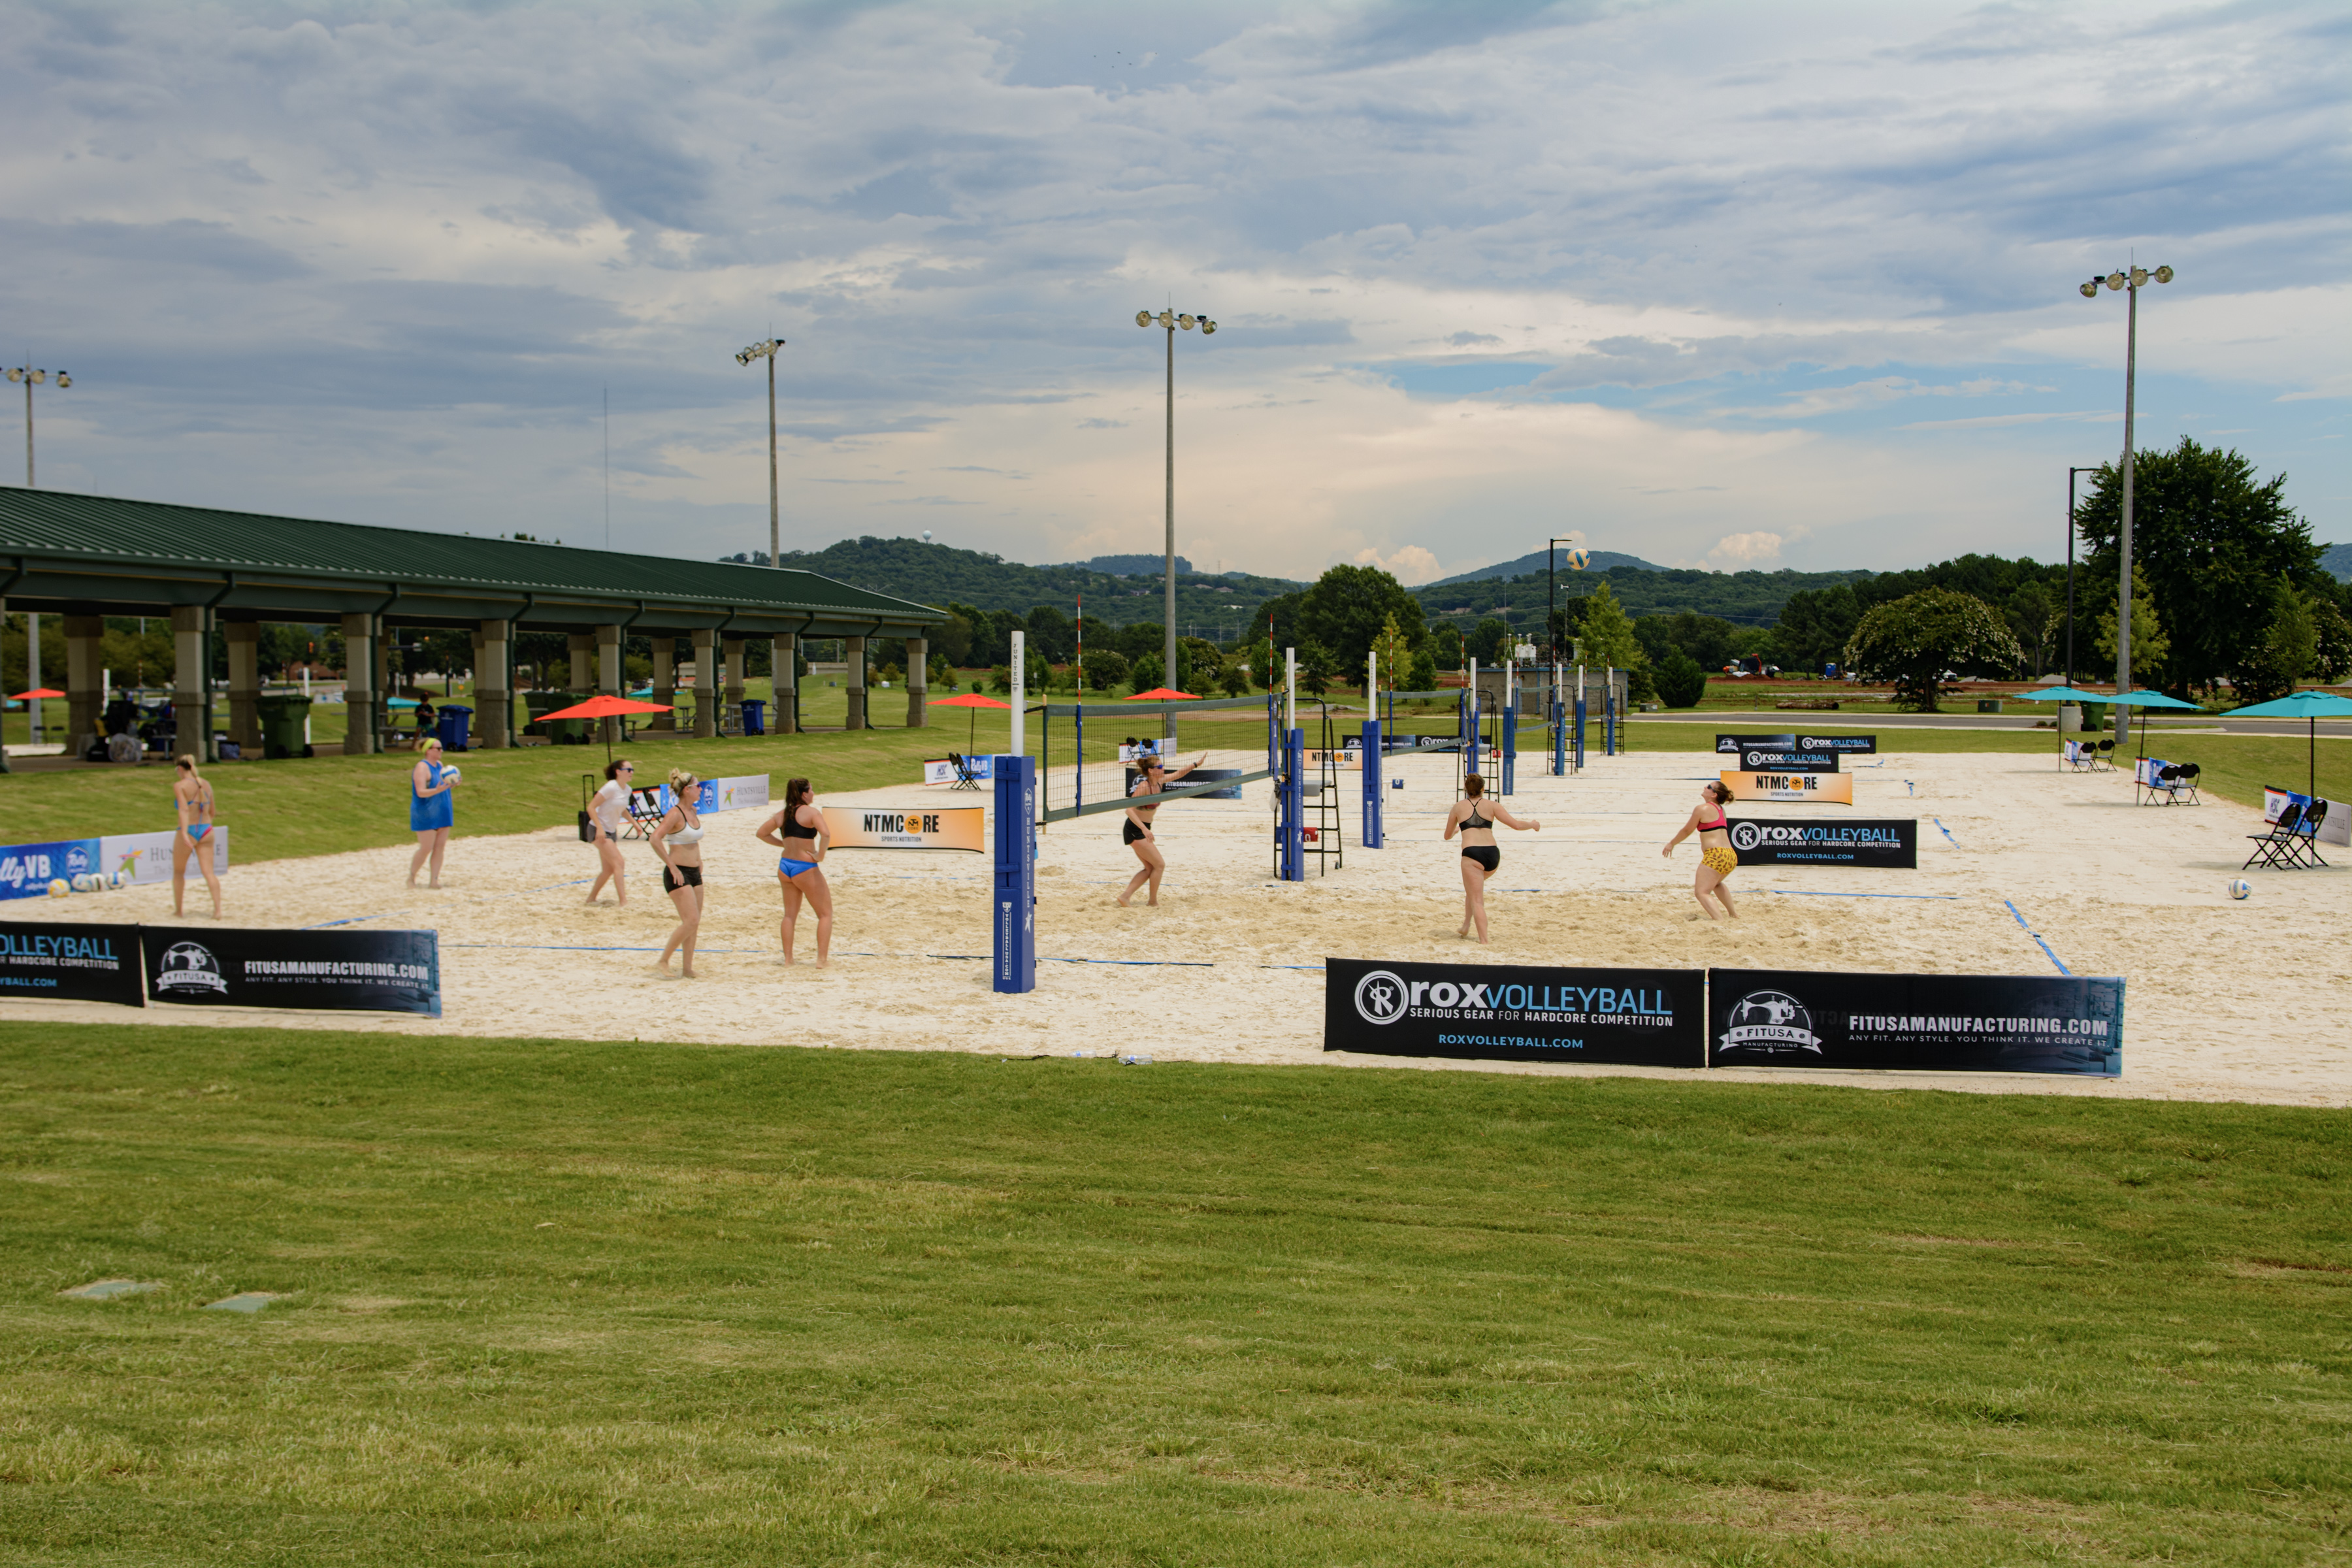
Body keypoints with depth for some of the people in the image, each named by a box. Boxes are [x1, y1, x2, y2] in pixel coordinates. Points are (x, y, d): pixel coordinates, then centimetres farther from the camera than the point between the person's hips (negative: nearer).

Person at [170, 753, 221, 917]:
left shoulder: (179, 785, -7)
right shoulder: (206, 785, 10)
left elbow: (184, 810, -20)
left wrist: (184, 833, -27)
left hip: (189, 831, -4)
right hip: (206, 830, 4)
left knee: (178, 871, 16)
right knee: (209, 872, -2)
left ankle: (178, 909, 25)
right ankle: (217, 909, -16)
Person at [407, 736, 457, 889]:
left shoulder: (439, 765, 12)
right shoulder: (422, 767, -13)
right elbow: (421, 792, -21)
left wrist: (453, 784, -1)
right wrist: (438, 790, -35)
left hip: (442, 814, 8)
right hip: (426, 815, -8)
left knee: (440, 848, 3)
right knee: (426, 849, -6)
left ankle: (434, 881, 6)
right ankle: (411, 878, 10)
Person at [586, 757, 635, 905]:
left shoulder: (627, 790, 4)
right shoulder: (611, 788, -20)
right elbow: (591, 807, -19)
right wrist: (600, 828, -26)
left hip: (611, 831, 9)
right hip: (599, 830, -9)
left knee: (608, 870, 12)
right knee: (619, 863, -17)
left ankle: (591, 898, 28)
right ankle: (623, 902, -19)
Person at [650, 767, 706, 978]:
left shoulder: (693, 812, 11)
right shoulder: (675, 814, -15)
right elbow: (655, 839, -26)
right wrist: (672, 867, -23)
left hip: (694, 873, 9)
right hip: (678, 874, -9)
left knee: (693, 923, 8)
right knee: (691, 921, -15)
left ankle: (687, 968, 14)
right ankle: (663, 961, -4)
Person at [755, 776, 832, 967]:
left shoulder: (782, 814, 9)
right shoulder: (810, 812, -11)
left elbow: (762, 833, 19)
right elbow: (824, 834, -28)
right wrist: (820, 856, -16)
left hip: (785, 866, 7)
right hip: (805, 868, -7)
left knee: (790, 914, 18)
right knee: (826, 914, 5)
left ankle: (788, 958, 18)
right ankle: (822, 959, -3)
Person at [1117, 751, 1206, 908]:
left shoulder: (1159, 782, 2)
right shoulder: (1144, 786, -22)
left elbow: (1177, 774, 20)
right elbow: (1129, 810, -27)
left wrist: (1196, 764, 15)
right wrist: (1144, 829, -35)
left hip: (1142, 830, 9)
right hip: (1135, 830, -9)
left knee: (1150, 869, 12)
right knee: (1160, 865, -4)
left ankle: (1125, 896, 9)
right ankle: (1153, 901, 9)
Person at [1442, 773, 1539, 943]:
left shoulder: (1458, 807, 14)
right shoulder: (1490, 805, 13)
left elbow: (1447, 835, 25)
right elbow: (1517, 825, 9)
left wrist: (1456, 830, 48)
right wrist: (1533, 824, 30)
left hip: (1472, 854, -3)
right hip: (1493, 854, 3)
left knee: (1477, 901, -1)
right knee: (1474, 887, 30)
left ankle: (1484, 940, -11)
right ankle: (1466, 927, 26)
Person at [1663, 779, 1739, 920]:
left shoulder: (1702, 809, -7)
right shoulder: (1720, 809, 16)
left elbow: (1687, 831, 3)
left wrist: (1671, 843, 17)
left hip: (1715, 856, -9)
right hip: (1731, 856, 9)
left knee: (1701, 893, -8)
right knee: (1716, 883, 36)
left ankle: (1719, 920, -26)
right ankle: (1734, 914, 41)